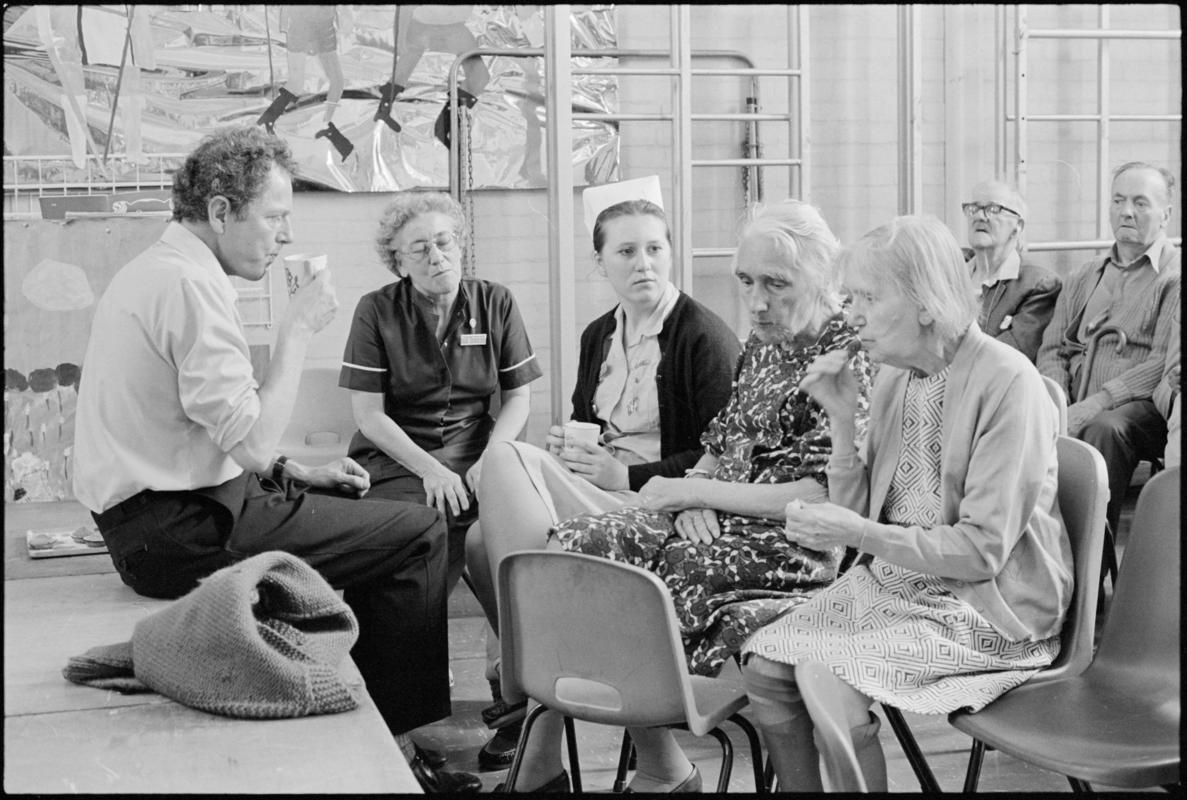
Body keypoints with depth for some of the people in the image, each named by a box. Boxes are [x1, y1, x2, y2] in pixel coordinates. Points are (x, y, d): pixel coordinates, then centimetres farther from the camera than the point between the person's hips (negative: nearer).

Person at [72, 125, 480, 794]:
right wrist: (299, 329, -12)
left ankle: (368, 722, 24)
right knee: (420, 533, -7)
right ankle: (401, 744, 3)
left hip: (154, 518, 11)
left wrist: (297, 474, 12)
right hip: (179, 535, -11)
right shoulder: (188, 286, -19)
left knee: (365, 512, 21)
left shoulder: (153, 272, 15)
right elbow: (255, 440, -22)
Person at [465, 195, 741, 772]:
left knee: (505, 459, -23)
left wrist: (628, 477, -15)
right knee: (479, 541, -20)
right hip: (590, 495, 7)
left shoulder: (704, 337, -6)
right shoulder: (598, 336, 18)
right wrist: (563, 447, 4)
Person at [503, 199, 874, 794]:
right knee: (578, 544, -12)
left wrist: (696, 492, -14)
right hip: (722, 520, 8)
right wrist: (693, 489, -5)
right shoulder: (760, 344, 16)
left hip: (796, 545, -8)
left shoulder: (848, 354, -9)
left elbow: (823, 497, -16)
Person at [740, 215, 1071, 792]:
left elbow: (983, 550, -19)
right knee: (764, 668, -12)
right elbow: (855, 515, 5)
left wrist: (860, 533, -22)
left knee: (828, 680, -25)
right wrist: (842, 420, -6)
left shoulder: (1007, 382, -17)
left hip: (984, 603, -7)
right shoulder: (893, 377, 6)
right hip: (894, 579, 7)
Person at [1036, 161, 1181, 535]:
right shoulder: (1082, 278, 25)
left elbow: (1166, 363, -7)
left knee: (1103, 429, -37)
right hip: (1075, 409, 4)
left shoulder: (1174, 275, 5)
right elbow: (1052, 350, 18)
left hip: (1140, 407, -4)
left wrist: (1093, 406, -18)